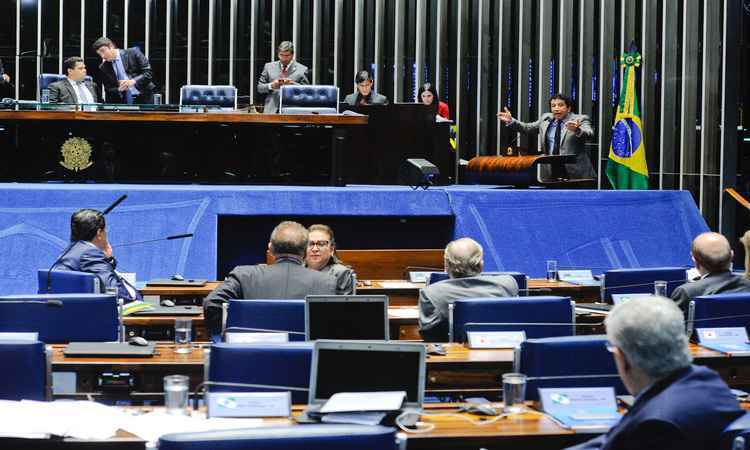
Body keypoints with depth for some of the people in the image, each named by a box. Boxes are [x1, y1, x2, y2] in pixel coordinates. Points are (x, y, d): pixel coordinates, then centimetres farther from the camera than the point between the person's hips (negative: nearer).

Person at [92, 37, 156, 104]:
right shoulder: (104, 68, 6)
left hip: (143, 98, -3)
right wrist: (119, 89, -16)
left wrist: (133, 81, -21)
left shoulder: (133, 53, -3)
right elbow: (109, 90, 6)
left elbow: (148, 73, -6)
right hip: (124, 102, 3)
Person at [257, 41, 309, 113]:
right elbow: (259, 88, 13)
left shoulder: (301, 70, 5)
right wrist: (271, 86, -8)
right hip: (272, 110, 2)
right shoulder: (269, 67, 13)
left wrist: (292, 84, -14)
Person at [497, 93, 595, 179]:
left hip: (575, 172, -4)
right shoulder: (546, 118, 13)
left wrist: (576, 130, -42)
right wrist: (511, 121, 7)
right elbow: (528, 128, 20)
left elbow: (589, 134, -20)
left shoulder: (580, 119, -4)